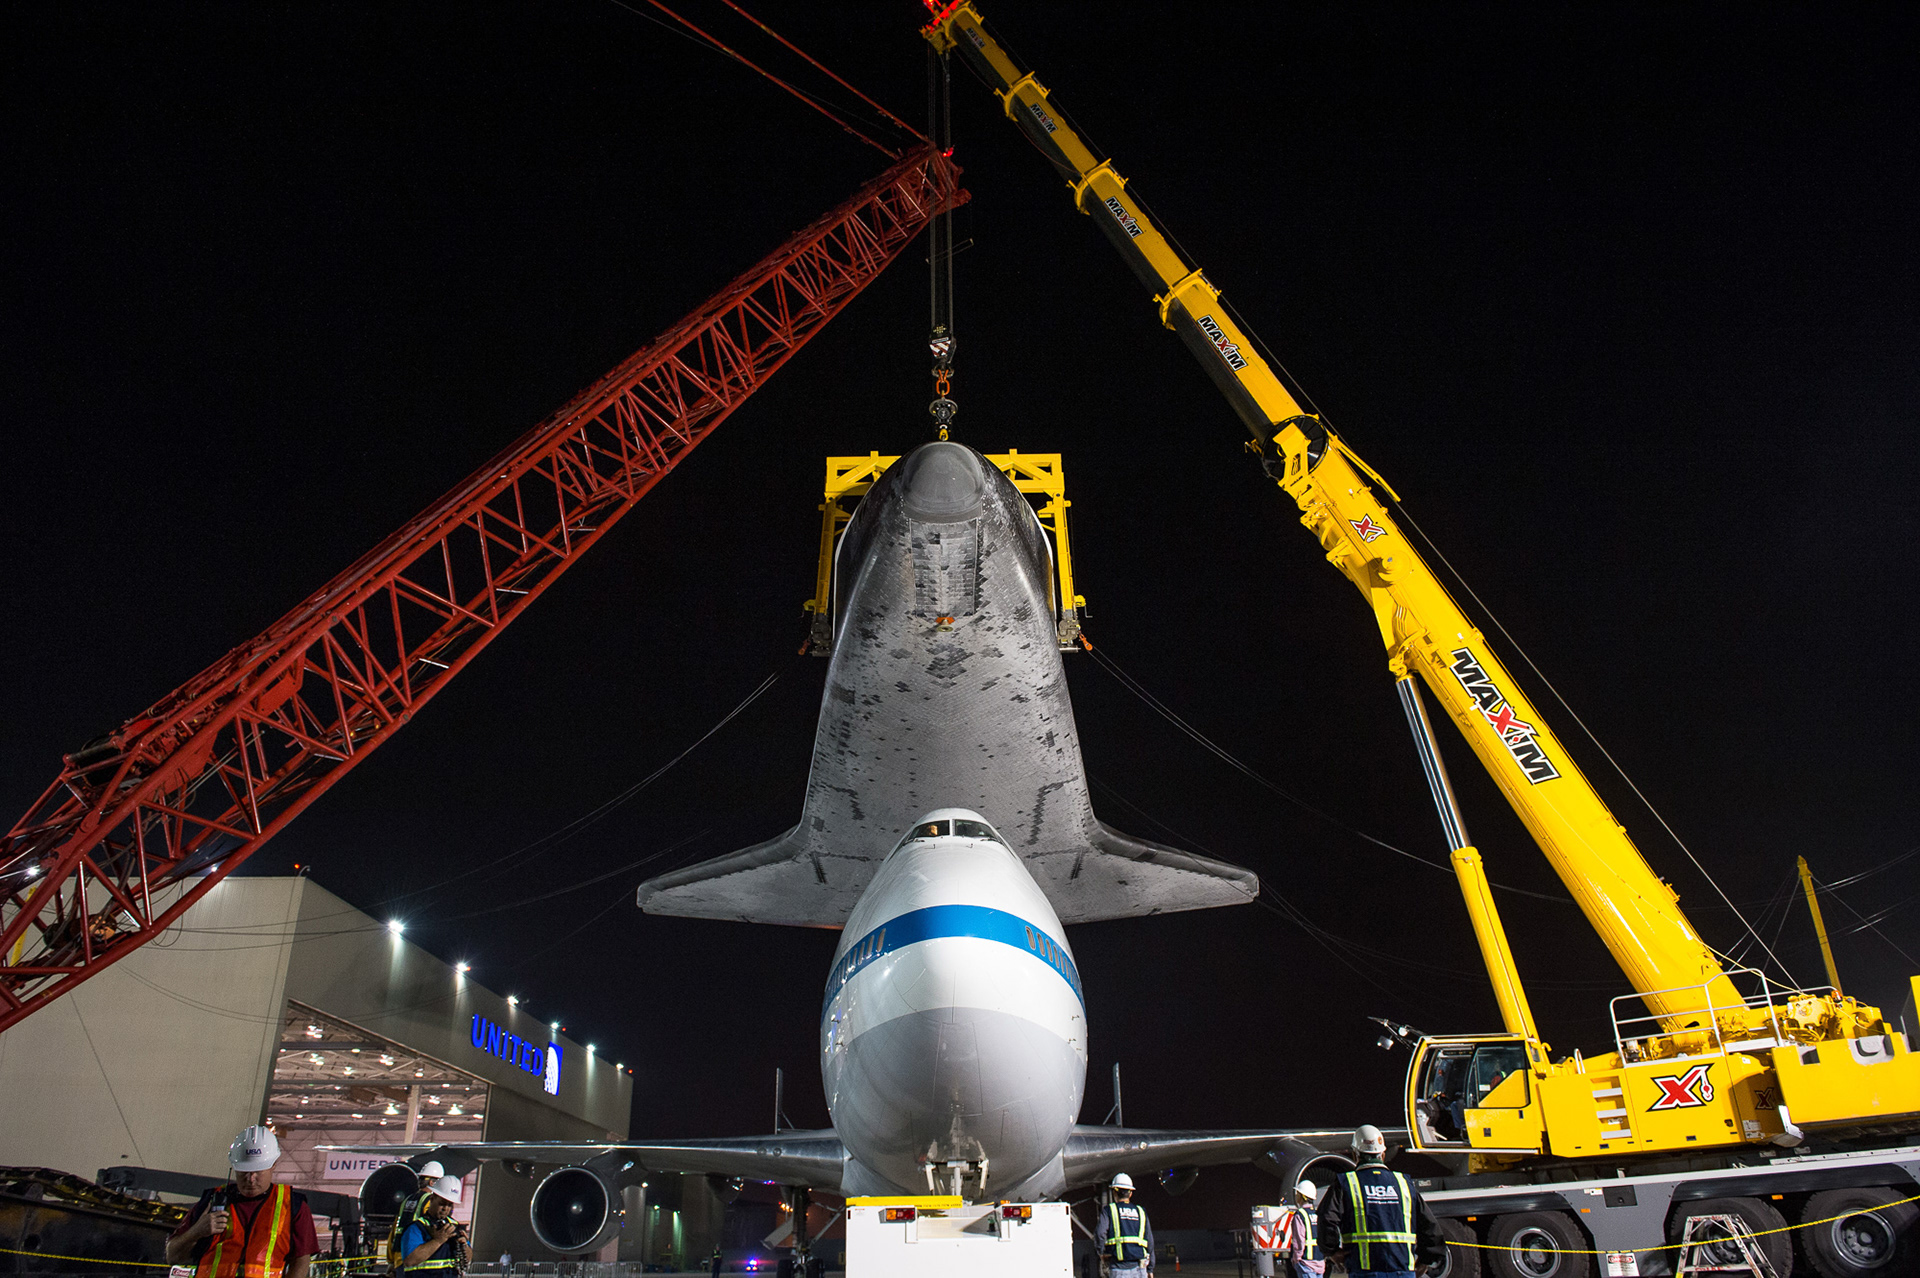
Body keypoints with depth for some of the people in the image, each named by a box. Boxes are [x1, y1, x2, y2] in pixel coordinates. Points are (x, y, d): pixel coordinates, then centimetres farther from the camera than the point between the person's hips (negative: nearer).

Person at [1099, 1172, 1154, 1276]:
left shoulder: (1109, 1210, 5)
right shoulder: (1141, 1212, 15)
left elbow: (1100, 1233, -12)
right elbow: (1150, 1241, 14)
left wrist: (1101, 1253, 2)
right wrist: (1150, 1269, 20)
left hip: (1119, 1268, -3)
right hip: (1139, 1268, 3)